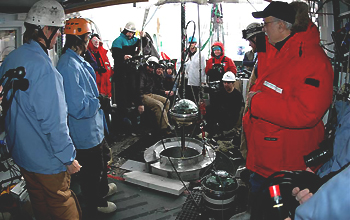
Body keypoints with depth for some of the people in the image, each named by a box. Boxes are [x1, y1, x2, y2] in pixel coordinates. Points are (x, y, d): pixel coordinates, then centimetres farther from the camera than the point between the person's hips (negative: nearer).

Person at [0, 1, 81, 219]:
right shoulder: (43, 68, -27)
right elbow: (53, 121, -26)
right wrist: (68, 158, -16)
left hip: (21, 152, 9)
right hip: (46, 160, -8)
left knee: (39, 202, 25)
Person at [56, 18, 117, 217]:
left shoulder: (77, 61, 5)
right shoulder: (69, 66, -28)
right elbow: (78, 107, -32)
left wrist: (97, 101, 2)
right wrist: (99, 103, -18)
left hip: (95, 127, 11)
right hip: (86, 132, -11)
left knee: (103, 158, 30)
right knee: (91, 170, 12)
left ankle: (103, 189, 55)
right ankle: (95, 205, 36)